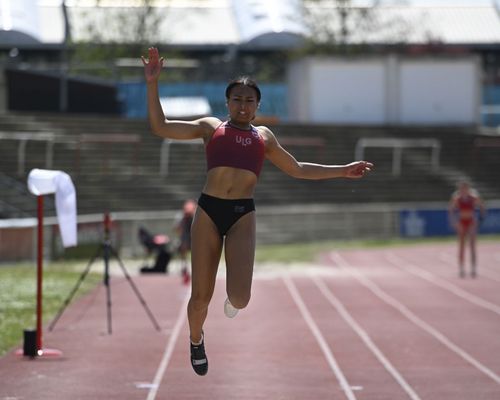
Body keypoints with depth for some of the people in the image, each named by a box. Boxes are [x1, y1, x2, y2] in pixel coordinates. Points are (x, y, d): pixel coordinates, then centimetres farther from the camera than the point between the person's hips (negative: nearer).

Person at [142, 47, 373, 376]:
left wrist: (343, 171, 25)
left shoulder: (264, 137, 17)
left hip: (243, 214, 1)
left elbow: (298, 169, 28)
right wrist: (153, 84, -7)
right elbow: (160, 127, 3)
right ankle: (196, 340, 35)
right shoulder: (211, 127, 10)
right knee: (201, 296, 1)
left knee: (240, 298, -18)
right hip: (209, 211, -1)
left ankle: (233, 299, 23)